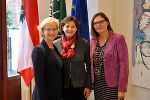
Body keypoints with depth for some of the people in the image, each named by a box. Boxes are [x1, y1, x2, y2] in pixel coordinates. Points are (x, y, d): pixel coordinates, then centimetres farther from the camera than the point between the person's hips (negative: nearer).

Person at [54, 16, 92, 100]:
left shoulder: (84, 44, -1)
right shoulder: (55, 44, 0)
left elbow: (89, 67, 2)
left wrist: (88, 86, -2)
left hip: (79, 86, 0)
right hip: (62, 87, 1)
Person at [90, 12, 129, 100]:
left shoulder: (118, 39, -9)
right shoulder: (93, 41, 7)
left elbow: (124, 65, -12)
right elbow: (91, 64, 12)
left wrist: (122, 89, -15)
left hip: (112, 85, -5)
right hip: (97, 84, 5)